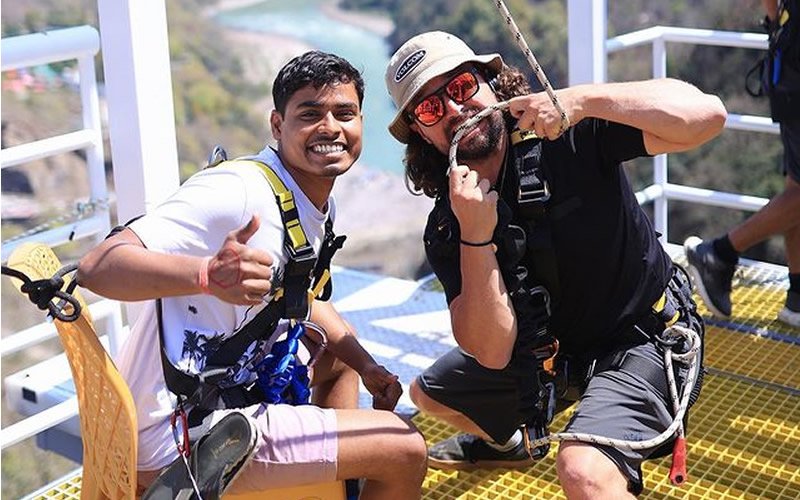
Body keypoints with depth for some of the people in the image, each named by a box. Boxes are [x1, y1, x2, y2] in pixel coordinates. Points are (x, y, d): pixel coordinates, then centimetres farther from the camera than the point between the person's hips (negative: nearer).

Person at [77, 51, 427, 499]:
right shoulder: (239, 192, -22)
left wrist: (367, 366, 9)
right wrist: (207, 275, -48)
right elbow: (98, 266, -30)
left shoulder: (319, 207, 7)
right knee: (405, 449, -11)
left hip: (228, 390, 10)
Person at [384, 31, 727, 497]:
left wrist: (582, 99, -41)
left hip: (640, 341, -6)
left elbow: (707, 114, -35)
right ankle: (506, 442, 57)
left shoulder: (571, 137, -23)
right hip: (546, 349, 7)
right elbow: (492, 353, -22)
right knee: (429, 393, 26)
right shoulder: (445, 228, -11)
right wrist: (476, 234, -33)